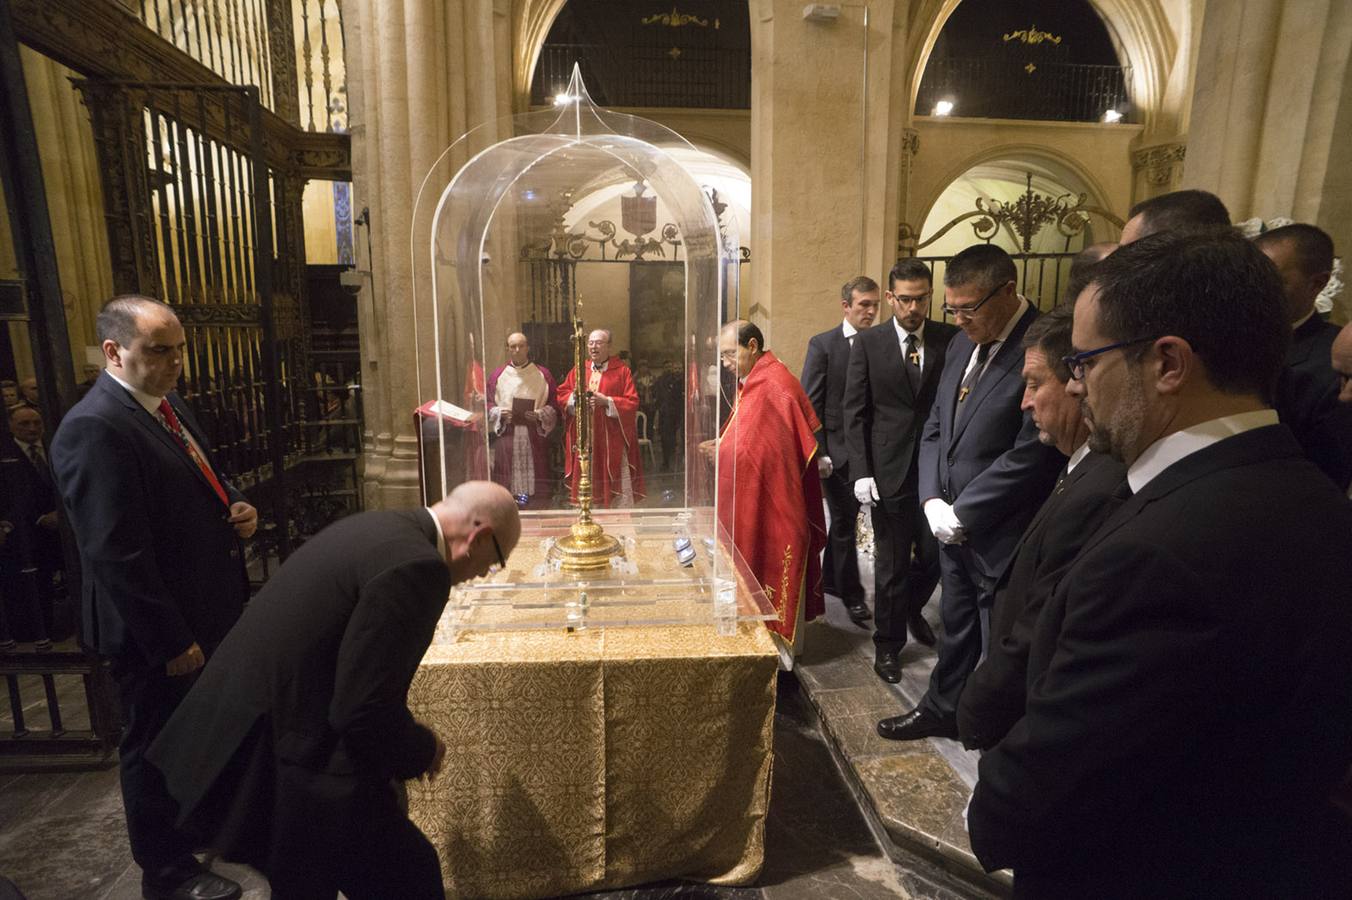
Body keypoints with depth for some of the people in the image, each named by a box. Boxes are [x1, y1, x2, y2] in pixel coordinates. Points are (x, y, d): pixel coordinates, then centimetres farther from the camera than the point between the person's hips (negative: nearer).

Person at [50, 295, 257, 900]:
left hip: (207, 612, 8)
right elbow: (115, 553, -24)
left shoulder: (167, 406, 7)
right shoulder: (93, 428, -22)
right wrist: (171, 642, -21)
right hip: (160, 633, -8)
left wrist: (236, 509, -2)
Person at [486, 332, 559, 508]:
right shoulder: (498, 375, 9)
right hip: (507, 436, 1)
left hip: (535, 437, -1)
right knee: (508, 483, -2)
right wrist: (499, 413, -9)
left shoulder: (543, 375, 6)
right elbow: (488, 404, 10)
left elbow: (554, 406, 5)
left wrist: (540, 414, -12)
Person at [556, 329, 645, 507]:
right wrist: (575, 397, -9)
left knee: (618, 488, -2)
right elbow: (561, 396, 11)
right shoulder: (578, 370, 13)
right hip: (584, 439, 3)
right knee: (587, 485, 7)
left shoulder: (621, 371, 2)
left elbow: (632, 403, -6)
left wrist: (607, 401, -17)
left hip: (612, 440, -3)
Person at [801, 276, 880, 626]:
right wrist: (819, 452, -11)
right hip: (837, 449, -4)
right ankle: (852, 594, 15)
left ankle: (832, 580, 34)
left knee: (845, 519, 17)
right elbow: (811, 403, -7)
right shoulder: (822, 345, -5)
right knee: (845, 522, 2)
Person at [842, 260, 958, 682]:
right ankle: (888, 643, 27)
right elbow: (855, 412, -1)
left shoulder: (951, 339, 2)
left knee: (935, 556, 11)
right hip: (889, 471, -2)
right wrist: (861, 471, -8)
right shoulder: (868, 343, -1)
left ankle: (913, 607, 43)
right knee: (891, 564, 8)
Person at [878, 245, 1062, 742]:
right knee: (955, 625, 23)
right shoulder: (961, 344, 7)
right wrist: (933, 501, -2)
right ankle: (942, 709, 42)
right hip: (953, 526, 7)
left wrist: (962, 513, -15)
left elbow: (1033, 454, -22)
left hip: (1001, 533, -7)